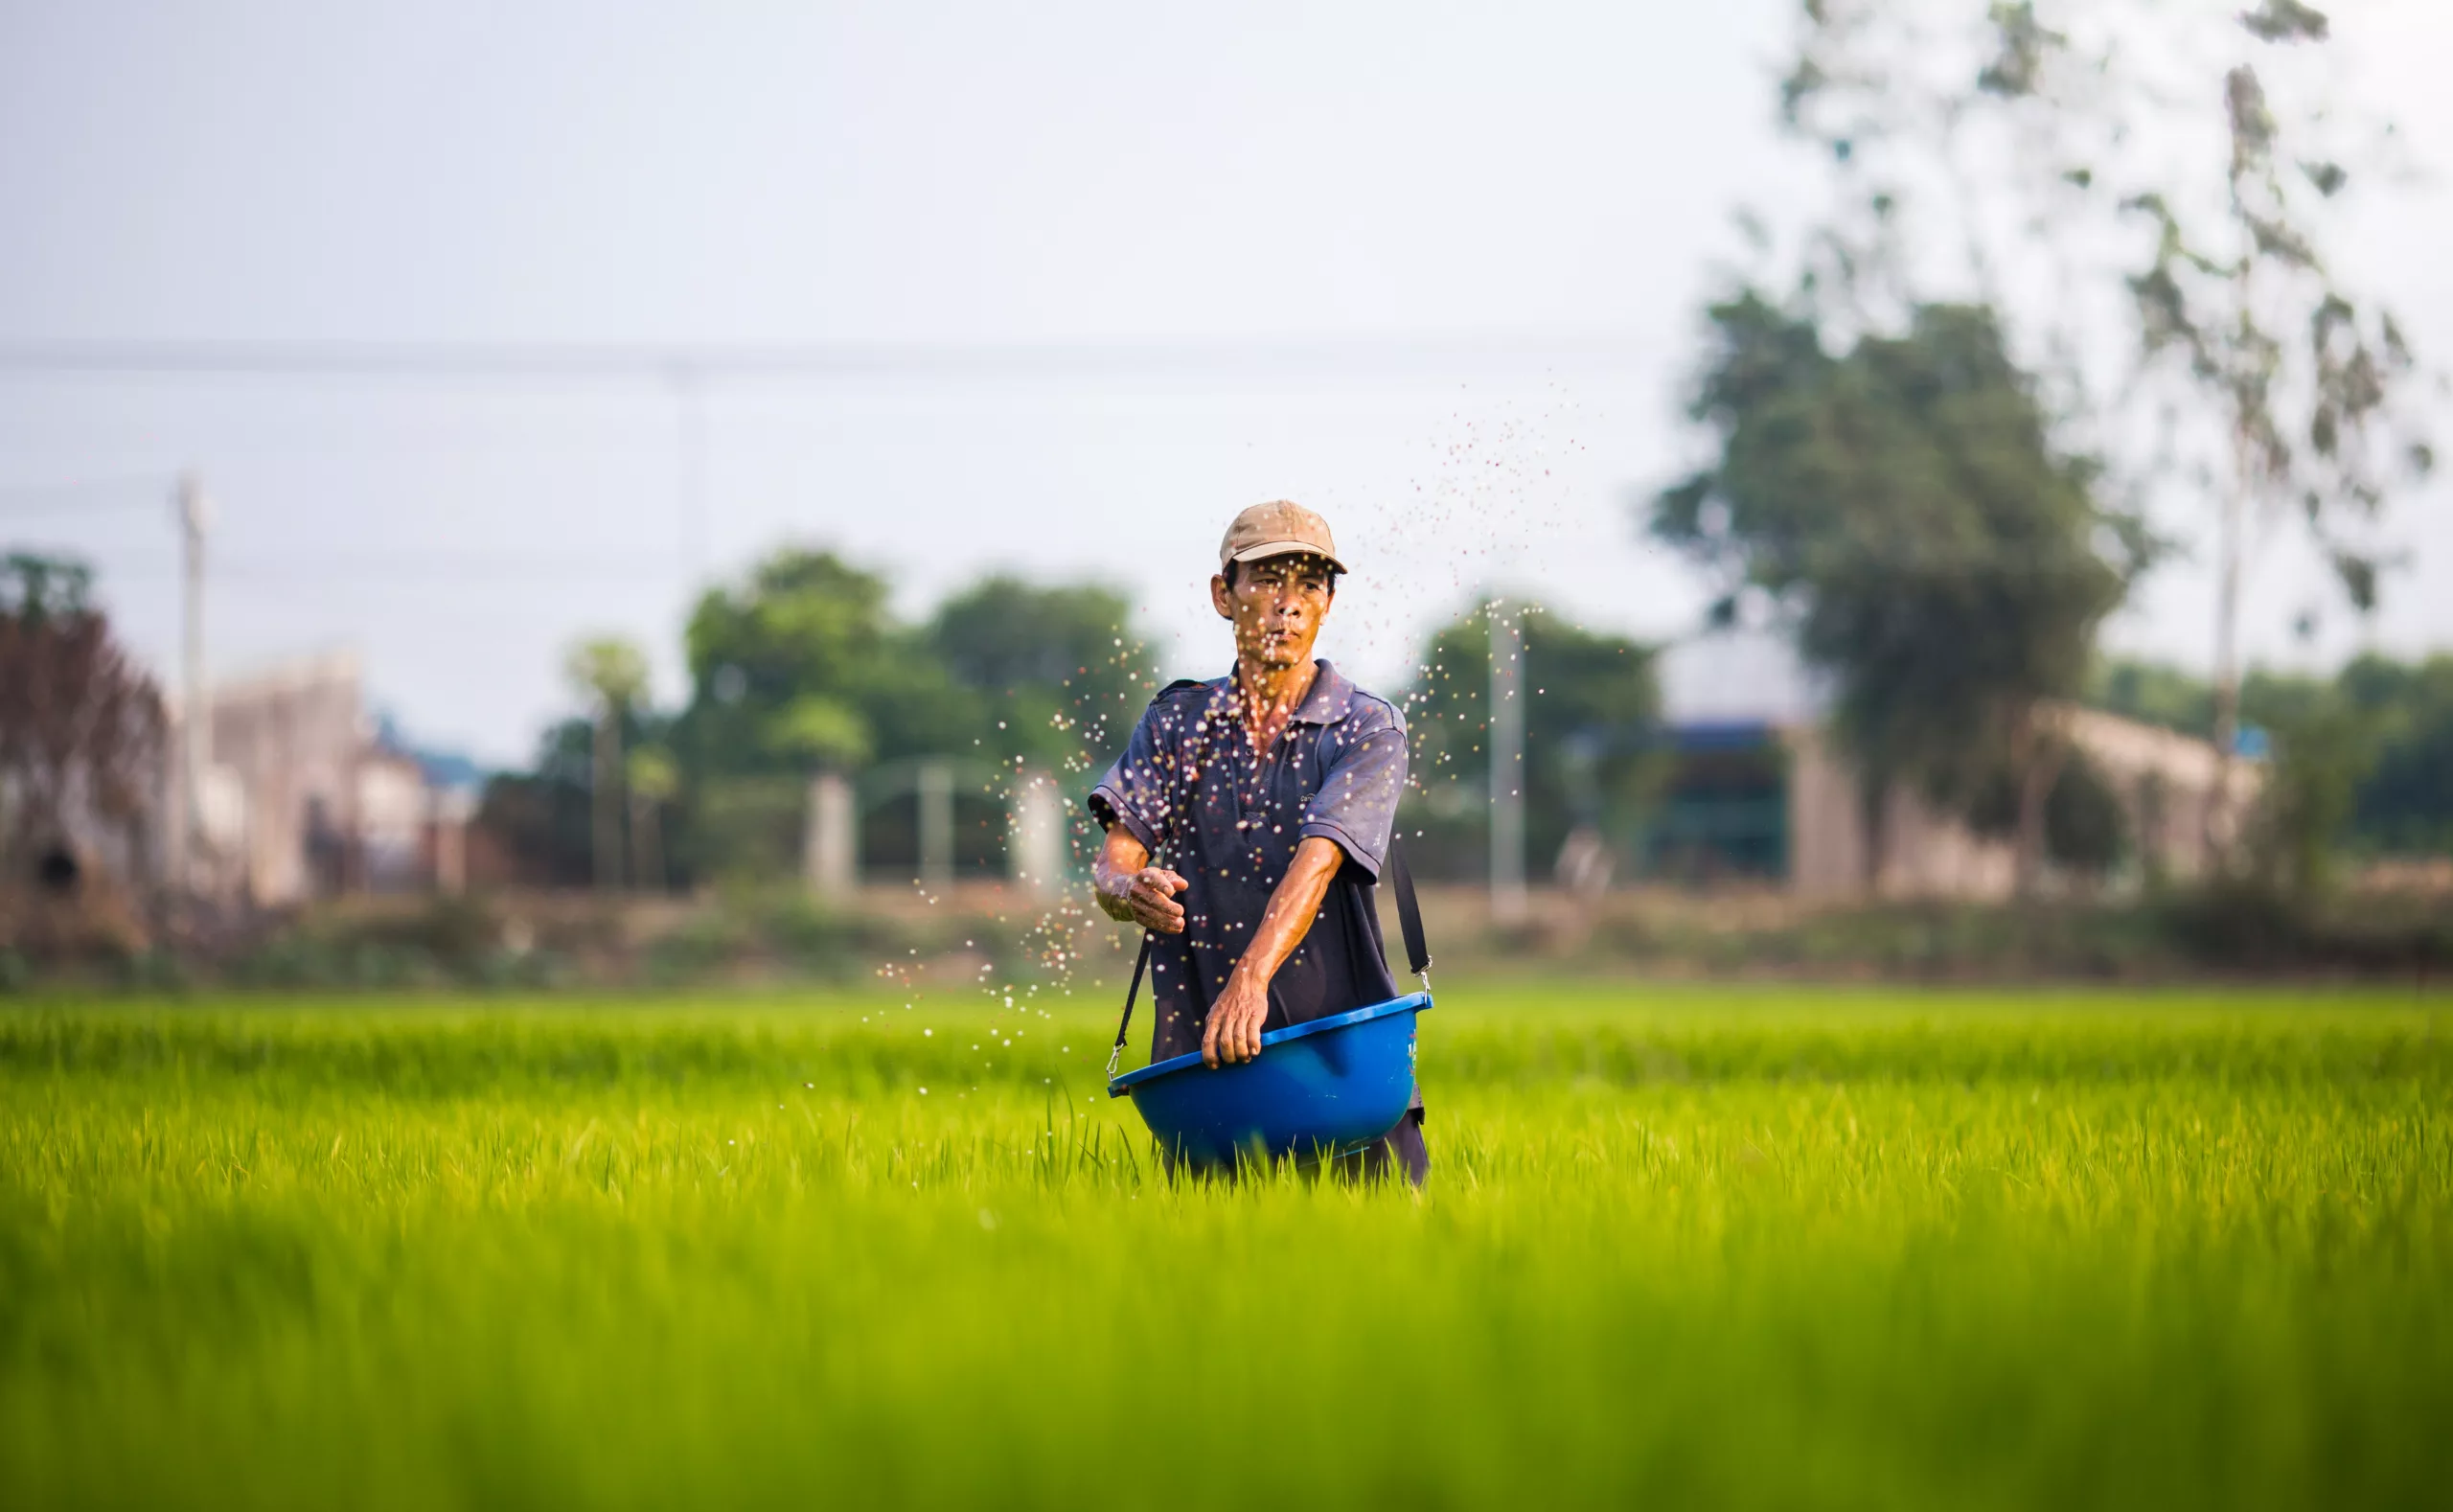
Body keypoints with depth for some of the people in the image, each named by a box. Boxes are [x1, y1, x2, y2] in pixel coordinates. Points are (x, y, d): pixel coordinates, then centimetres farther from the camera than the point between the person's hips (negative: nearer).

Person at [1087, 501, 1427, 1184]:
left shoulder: (1368, 727, -1)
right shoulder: (1176, 721, 10)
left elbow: (1318, 858, -17)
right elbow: (1114, 859, 0)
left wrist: (1252, 978, -33)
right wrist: (1130, 891, -26)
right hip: (1197, 1053, 2)